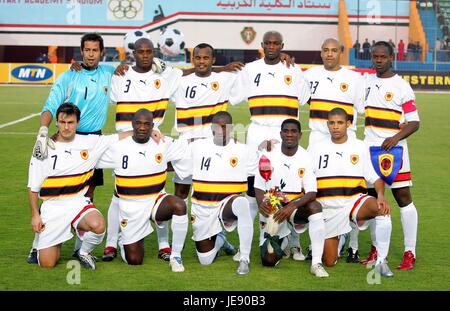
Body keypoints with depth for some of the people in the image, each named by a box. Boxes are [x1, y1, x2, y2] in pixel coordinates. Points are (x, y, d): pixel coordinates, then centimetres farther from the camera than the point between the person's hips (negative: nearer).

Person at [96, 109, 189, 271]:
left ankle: (176, 256, -16)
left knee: (179, 205, -34)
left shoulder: (164, 144, -3)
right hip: (130, 207, -1)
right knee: (134, 261, 0)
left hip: (156, 200, 1)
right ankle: (124, 241, 40)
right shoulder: (118, 148, -9)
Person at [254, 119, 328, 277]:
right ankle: (283, 241, 28)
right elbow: (258, 187, 0)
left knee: (315, 206, -35)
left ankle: (317, 263, -31)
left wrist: (291, 206, -31)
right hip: (272, 211, 0)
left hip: (296, 207, 0)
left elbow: (311, 193, -13)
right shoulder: (268, 156, -5)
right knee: (269, 260, -10)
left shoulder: (305, 158, -6)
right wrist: (261, 202, -24)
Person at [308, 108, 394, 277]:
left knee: (382, 209, -34)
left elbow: (375, 177, 3)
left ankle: (381, 260, -21)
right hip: (328, 206, 0)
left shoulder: (360, 147, 6)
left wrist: (381, 196, -17)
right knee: (329, 262, -4)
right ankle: (334, 241, 32)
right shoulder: (315, 148, 7)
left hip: (354, 200, 0)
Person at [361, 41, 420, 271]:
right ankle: (375, 248, 18)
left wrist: (396, 138, -21)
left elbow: (414, 122, -7)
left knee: (403, 197, -3)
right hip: (369, 148, 5)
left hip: (393, 149, -5)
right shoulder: (366, 82, 10)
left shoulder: (401, 86, -5)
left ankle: (410, 253, 1)